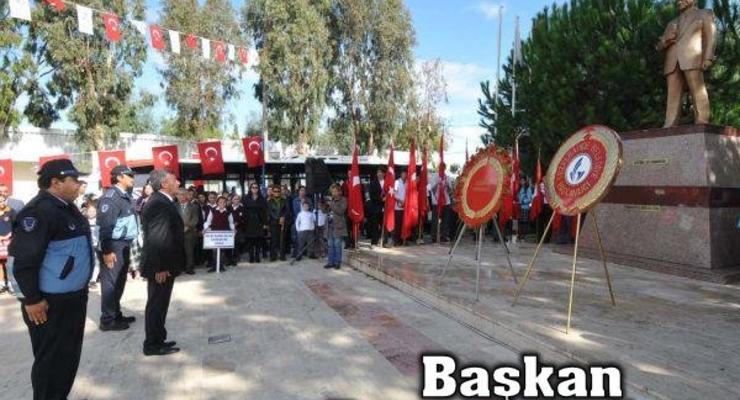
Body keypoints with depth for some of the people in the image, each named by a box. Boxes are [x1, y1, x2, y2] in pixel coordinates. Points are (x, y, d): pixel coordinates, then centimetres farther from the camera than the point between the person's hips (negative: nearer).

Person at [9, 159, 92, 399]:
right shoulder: (40, 210, -19)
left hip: (73, 296, 9)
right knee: (51, 359, 4)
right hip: (50, 302, -9)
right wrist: (32, 300, -21)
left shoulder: (67, 207, 10)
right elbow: (24, 260, -23)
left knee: (69, 355, 20)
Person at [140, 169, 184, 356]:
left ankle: (158, 340, 30)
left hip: (164, 264, 10)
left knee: (159, 304, 18)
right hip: (161, 267, -10)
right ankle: (153, 345, 14)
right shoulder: (159, 204, -21)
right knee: (157, 304, 2)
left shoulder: (163, 201, 11)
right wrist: (160, 267, -24)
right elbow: (156, 238, -25)